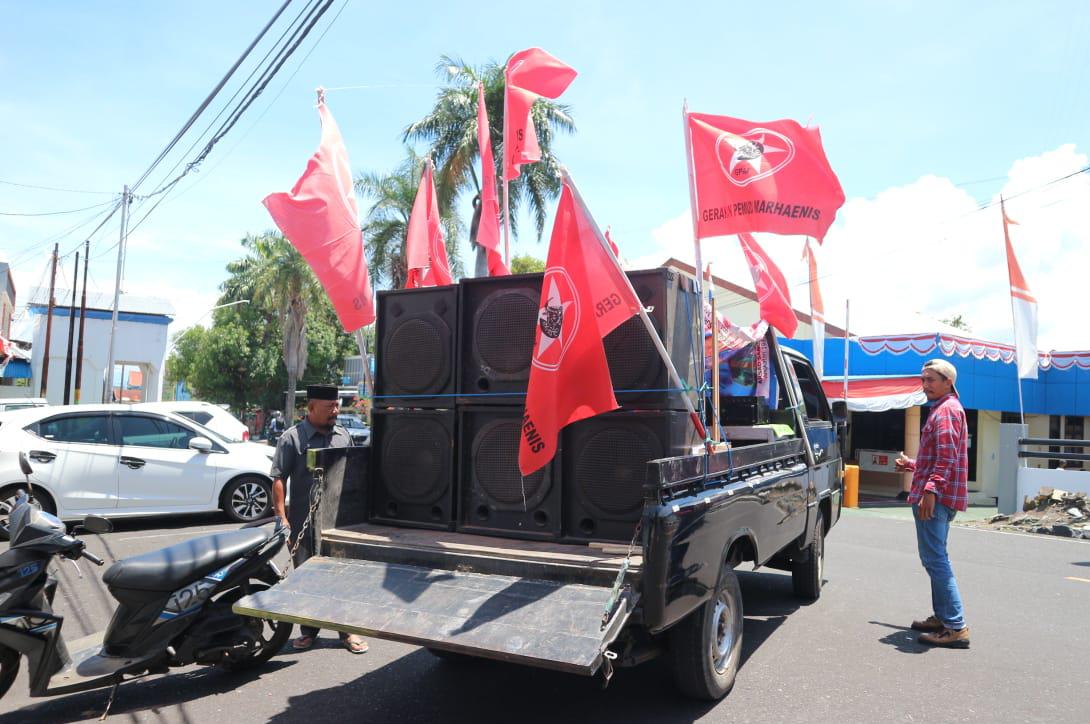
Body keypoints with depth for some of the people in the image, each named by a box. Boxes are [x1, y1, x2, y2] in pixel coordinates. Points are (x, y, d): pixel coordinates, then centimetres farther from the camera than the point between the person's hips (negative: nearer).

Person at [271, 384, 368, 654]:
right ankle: (308, 631, 26)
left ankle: (347, 631, 18)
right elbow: (278, 479, -8)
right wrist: (282, 518, -14)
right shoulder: (292, 438, -5)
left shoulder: (343, 435, 8)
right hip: (304, 523, -3)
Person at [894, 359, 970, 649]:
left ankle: (956, 627, -10)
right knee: (934, 559, 18)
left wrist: (930, 489, -28)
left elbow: (947, 457, -22)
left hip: (935, 497, -11)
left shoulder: (947, 410, -11)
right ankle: (942, 616, 27)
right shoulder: (944, 409, 22)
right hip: (939, 497, 11)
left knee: (935, 560, -11)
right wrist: (912, 465, 26)